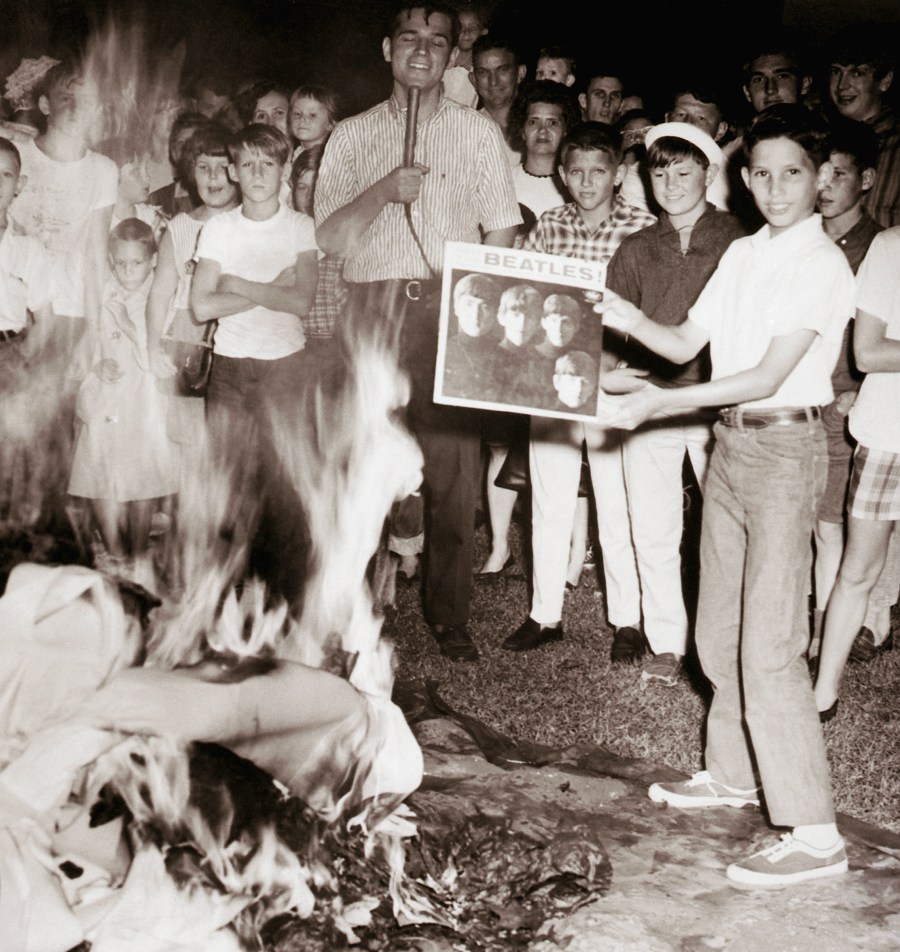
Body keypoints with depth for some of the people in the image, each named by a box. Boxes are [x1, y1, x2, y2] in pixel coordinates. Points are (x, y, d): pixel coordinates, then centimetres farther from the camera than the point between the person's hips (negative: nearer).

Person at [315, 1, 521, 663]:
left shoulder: (478, 132, 12)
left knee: (454, 466, -3)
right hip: (373, 306, 1)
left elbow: (501, 232, 8)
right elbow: (329, 237, 5)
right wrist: (383, 191, -11)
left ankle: (450, 617, 7)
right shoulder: (353, 136, 14)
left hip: (451, 311, -1)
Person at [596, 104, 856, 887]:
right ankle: (733, 772, 33)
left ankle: (816, 834, -5)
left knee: (769, 644, -11)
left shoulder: (823, 266, -12)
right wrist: (630, 321, -9)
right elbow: (685, 345, 10)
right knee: (720, 631, 16)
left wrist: (660, 403, -24)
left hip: (785, 448, -8)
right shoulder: (742, 255, 12)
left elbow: (766, 376, -19)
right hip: (730, 442, 8)